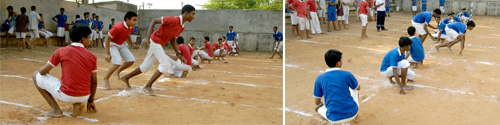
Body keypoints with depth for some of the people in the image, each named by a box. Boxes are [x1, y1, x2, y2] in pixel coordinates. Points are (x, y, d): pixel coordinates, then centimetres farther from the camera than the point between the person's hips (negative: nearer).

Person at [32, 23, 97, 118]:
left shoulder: (61, 51, -5)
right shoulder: (92, 56, 0)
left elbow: (43, 72, 2)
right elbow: (94, 82, 4)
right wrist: (90, 101, 17)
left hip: (66, 96, -3)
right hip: (84, 97, 3)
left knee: (36, 75, 15)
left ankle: (56, 109, 7)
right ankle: (77, 104, 8)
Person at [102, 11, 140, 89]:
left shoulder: (131, 28, -7)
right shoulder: (118, 27, -31)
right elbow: (107, 38, -26)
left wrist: (132, 44, 5)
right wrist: (108, 53, -29)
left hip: (121, 44, 8)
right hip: (112, 44, -8)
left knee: (131, 60, -5)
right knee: (117, 63, -23)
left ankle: (117, 72, 19)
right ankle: (106, 79, 0)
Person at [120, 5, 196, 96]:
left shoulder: (182, 27, 5)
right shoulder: (173, 20, -22)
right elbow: (154, 21, -20)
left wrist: (177, 53, 5)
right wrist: (147, 37, -28)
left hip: (159, 44, 9)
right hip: (155, 41, -9)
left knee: (146, 67, 15)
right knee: (165, 65, -14)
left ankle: (126, 78, 32)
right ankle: (148, 86, -7)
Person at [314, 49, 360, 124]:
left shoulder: (319, 79, -4)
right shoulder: (347, 75, -7)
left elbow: (317, 102, 7)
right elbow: (358, 88, 15)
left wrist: (320, 104, 31)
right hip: (352, 114, 0)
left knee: (318, 109, 33)